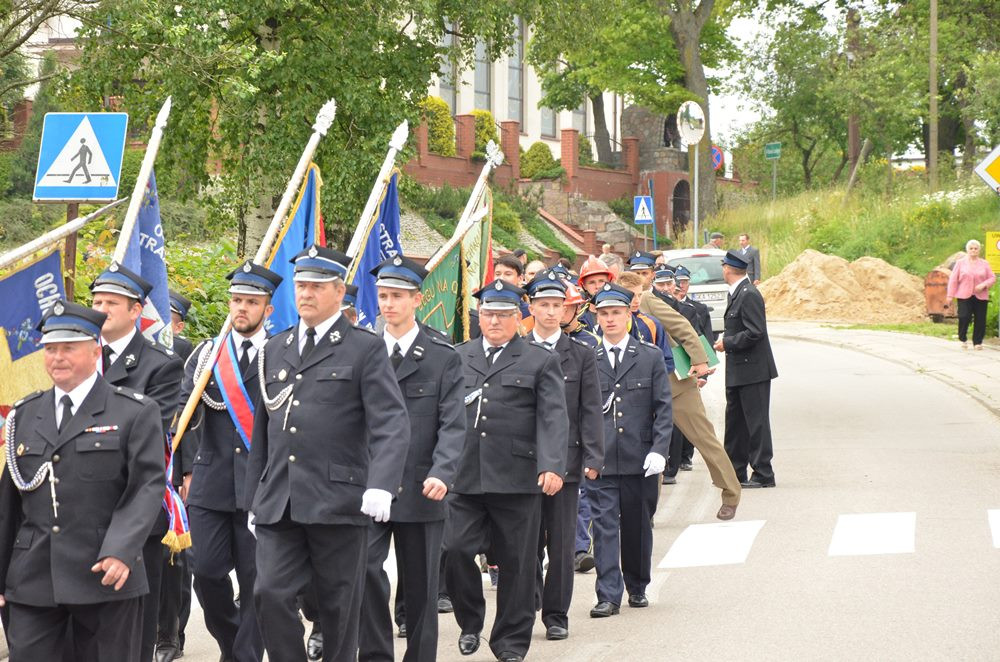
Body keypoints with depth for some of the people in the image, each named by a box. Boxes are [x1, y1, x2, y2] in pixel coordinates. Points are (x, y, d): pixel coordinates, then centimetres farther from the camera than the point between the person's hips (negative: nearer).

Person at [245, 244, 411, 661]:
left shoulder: (366, 349, -1)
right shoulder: (274, 351, 16)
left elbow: (391, 424, -11)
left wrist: (381, 485, -26)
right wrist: (254, 498, 17)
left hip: (339, 503, -4)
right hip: (279, 507, 4)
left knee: (339, 609, 4)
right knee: (271, 595, -9)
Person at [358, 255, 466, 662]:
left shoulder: (443, 358, 2)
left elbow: (453, 425, -5)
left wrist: (442, 474, -21)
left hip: (420, 490, -1)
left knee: (420, 586, 6)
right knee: (364, 568, -14)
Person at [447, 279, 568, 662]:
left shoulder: (540, 361, 6)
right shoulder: (458, 357, 14)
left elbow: (553, 418, -3)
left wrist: (552, 466, -16)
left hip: (517, 479, -2)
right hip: (465, 478, 2)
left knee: (516, 562, 3)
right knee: (455, 550, -8)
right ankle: (469, 622, 15)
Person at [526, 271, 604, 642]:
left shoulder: (581, 355, 6)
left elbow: (591, 411, 3)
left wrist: (593, 458, -6)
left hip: (566, 460, 0)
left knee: (562, 543, 3)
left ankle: (556, 615, 11)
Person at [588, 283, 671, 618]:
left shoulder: (651, 357, 6)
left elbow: (663, 408, 3)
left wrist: (659, 450, -8)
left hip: (641, 460, 1)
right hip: (600, 460, -1)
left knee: (638, 525, 10)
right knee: (605, 526, -6)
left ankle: (637, 587, 27)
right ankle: (608, 595, -5)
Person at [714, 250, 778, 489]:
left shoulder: (749, 295, -17)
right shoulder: (737, 293, 13)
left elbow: (755, 332, -23)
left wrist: (727, 342, -15)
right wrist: (726, 341, 6)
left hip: (752, 370, -10)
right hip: (738, 372, 10)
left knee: (756, 422, -4)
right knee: (735, 422, 15)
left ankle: (763, 475, 1)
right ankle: (736, 472, 23)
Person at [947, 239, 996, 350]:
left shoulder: (984, 264, 10)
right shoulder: (960, 263, 6)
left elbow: (992, 278, 10)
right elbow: (953, 279, 5)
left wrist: (984, 285, -10)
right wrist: (950, 295, -1)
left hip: (980, 296, 2)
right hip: (964, 296, -2)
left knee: (980, 320, -1)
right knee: (964, 318, -12)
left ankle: (977, 342, 11)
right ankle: (963, 339, 10)